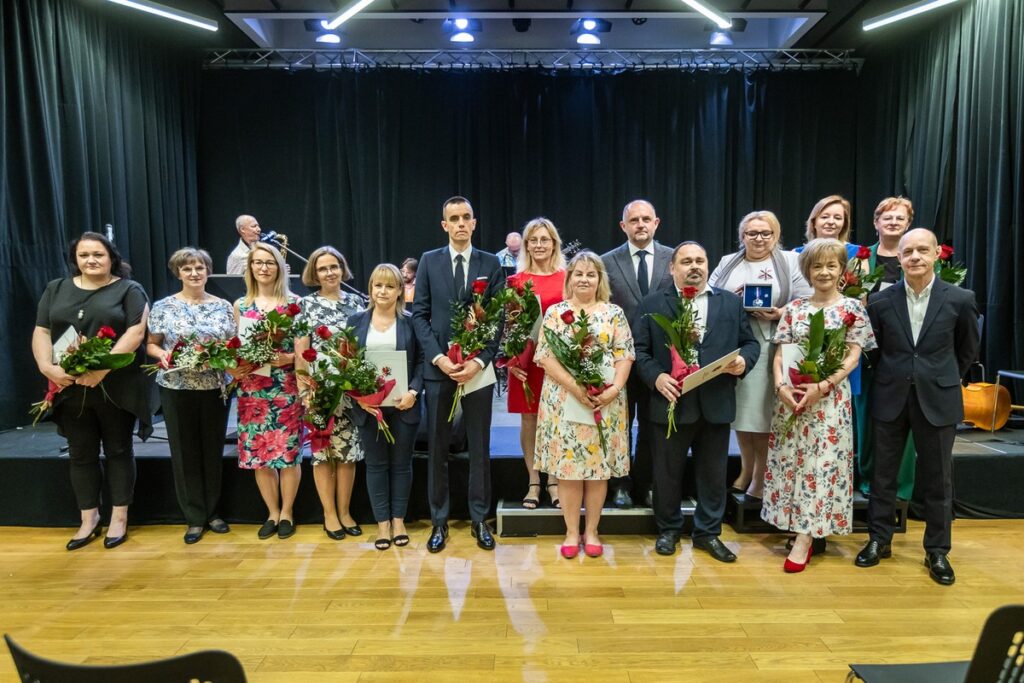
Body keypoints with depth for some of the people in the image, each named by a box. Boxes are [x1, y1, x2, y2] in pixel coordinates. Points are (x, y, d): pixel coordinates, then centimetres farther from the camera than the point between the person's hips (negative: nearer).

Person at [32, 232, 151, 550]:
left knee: (118, 451, 6)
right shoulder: (56, 289, 12)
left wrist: (103, 368, -22)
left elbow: (136, 332, -12)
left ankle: (119, 519, 17)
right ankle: (89, 520, 24)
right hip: (70, 388, 4)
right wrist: (46, 366, -12)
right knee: (81, 454, 11)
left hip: (116, 387, -4)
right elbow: (41, 332, 7)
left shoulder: (129, 289, -1)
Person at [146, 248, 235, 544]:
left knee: (213, 449, 9)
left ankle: (212, 512, 24)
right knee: (184, 451, 5)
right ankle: (195, 517, 17)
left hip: (215, 388, 1)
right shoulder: (163, 307, 2)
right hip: (177, 388, -1)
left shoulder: (223, 307, 5)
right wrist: (163, 355, -15)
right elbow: (151, 344, 6)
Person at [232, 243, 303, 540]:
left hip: (286, 388, -3)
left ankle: (286, 513, 17)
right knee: (258, 452, 7)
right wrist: (233, 368, -6)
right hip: (252, 389, 3)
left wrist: (288, 357, -17)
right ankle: (272, 512, 22)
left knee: (288, 451, 0)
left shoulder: (294, 302, 1)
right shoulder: (240, 305, 9)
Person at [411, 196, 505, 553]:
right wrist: (438, 357, -11)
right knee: (437, 447, 8)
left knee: (480, 446, 8)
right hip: (438, 367, 1)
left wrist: (480, 361, -12)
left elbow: (499, 317, -1)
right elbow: (419, 314, 2)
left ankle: (480, 519, 21)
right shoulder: (429, 261, 5)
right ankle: (439, 520, 22)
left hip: (478, 368, 0)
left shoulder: (490, 263, 4)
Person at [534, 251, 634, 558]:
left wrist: (614, 389, -16)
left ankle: (591, 531, 20)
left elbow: (625, 356, 1)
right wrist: (575, 387, -17)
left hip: (606, 401, 1)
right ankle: (572, 532, 17)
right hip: (563, 401, 0)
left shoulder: (614, 313, 6)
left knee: (599, 465, 5)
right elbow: (546, 356, -4)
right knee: (567, 466, 3)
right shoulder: (555, 312, 5)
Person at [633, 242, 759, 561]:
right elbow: (639, 350, -1)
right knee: (668, 473, 10)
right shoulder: (652, 304, 3)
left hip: (716, 404, 2)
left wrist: (744, 361, -10)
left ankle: (708, 532, 30)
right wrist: (656, 377, -16)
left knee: (713, 473, 13)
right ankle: (668, 529, 29)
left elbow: (750, 342, 11)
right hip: (671, 402, -2)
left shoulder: (731, 302, 10)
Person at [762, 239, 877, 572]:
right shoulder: (793, 308, 9)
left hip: (830, 397, -3)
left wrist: (822, 387, -17)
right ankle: (806, 530, 20)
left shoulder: (853, 308, 2)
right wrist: (781, 386, -12)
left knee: (821, 462, -3)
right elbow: (780, 355, 6)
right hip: (791, 395, 3)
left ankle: (804, 538, 3)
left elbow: (852, 358, -4)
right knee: (790, 459, 5)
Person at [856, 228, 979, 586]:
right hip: (891, 398, 1)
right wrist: (890, 378, 11)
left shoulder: (960, 299, -5)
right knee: (883, 474, 10)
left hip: (937, 399, -1)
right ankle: (879, 540, 25)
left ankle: (937, 551, 23)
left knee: (937, 479, 8)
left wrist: (945, 380, 15)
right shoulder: (880, 301, -3)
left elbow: (968, 348, 10)